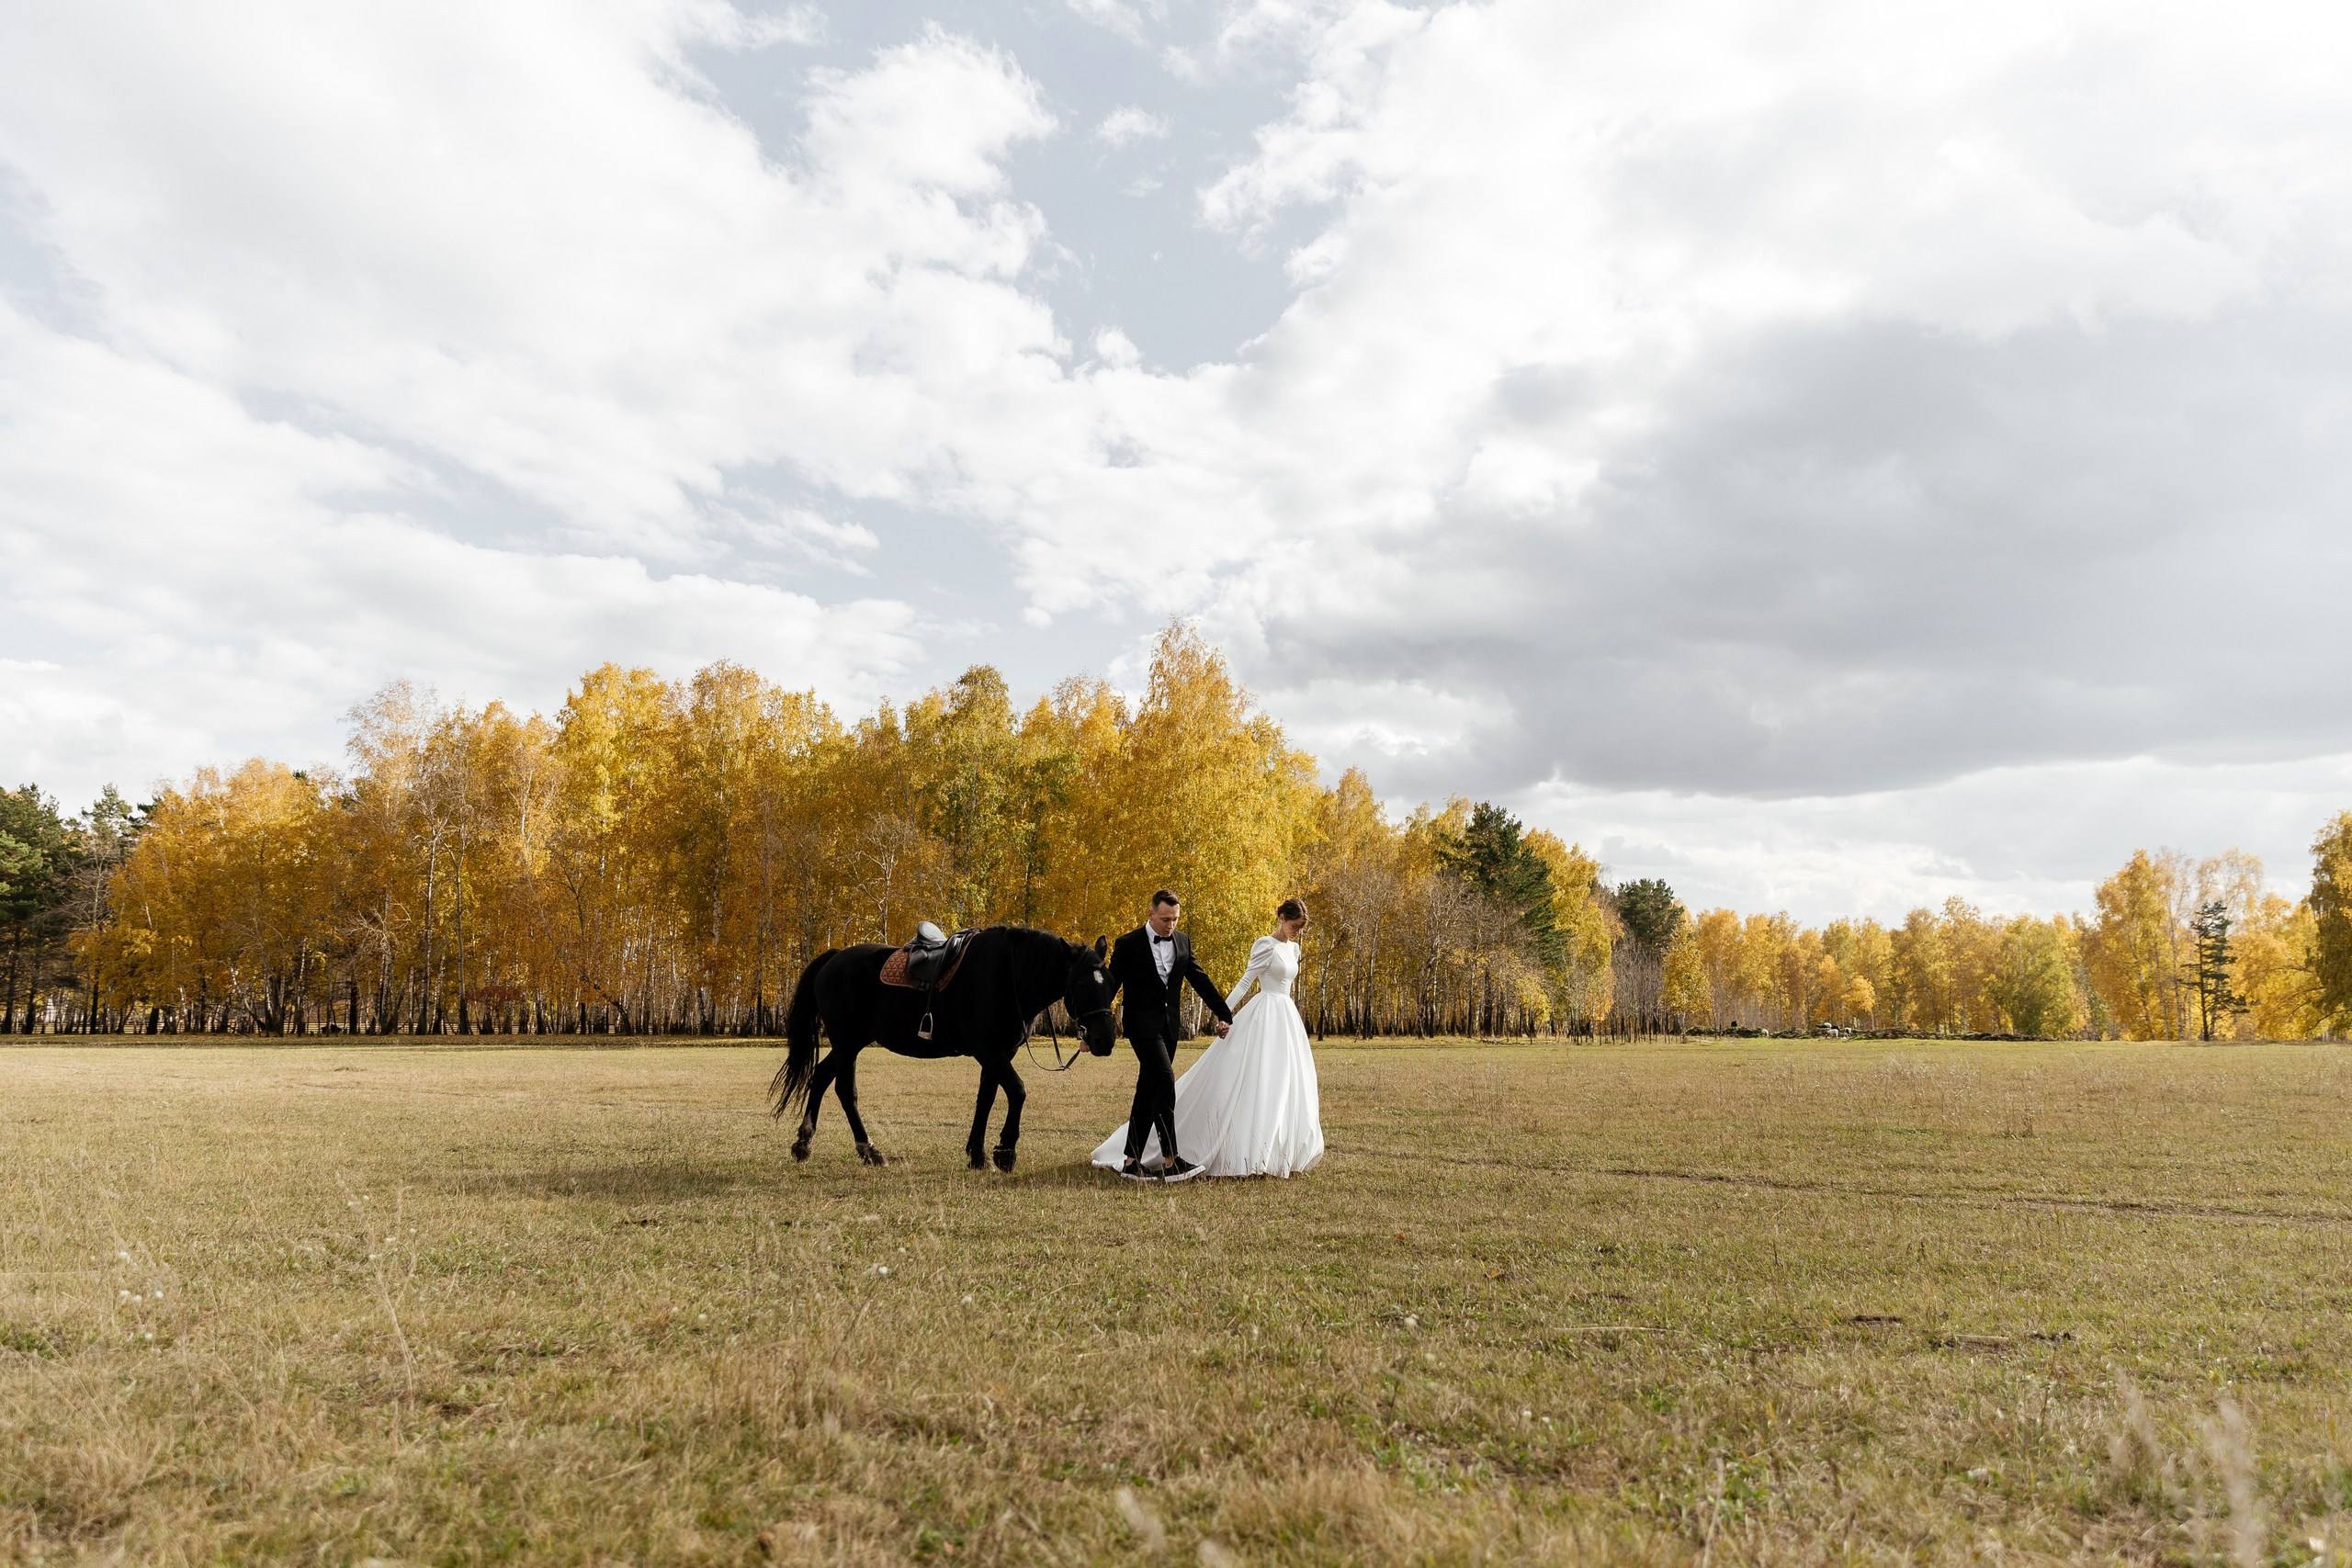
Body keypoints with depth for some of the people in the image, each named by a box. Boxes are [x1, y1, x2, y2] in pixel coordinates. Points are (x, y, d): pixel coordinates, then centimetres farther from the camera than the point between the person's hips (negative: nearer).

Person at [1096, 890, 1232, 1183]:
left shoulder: (1183, 941, 7)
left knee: (1148, 1091, 9)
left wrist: (1224, 1014, 14)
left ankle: (1130, 1160, 16)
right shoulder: (1128, 945, -9)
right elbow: (1110, 987, -8)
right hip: (1142, 1024, -6)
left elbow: (1200, 980, 14)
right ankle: (1170, 1161, -18)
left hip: (1169, 1025, 6)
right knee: (1164, 1081, -18)